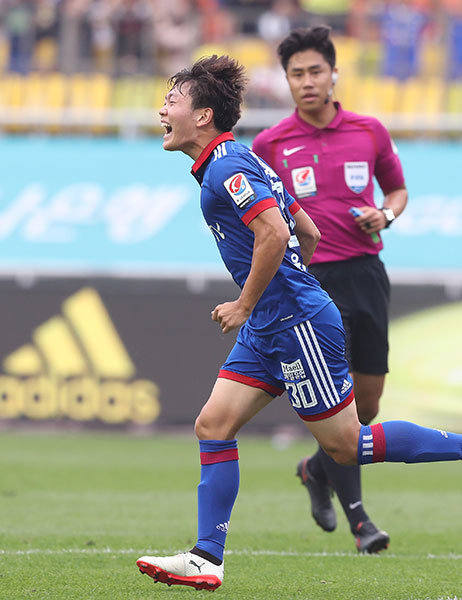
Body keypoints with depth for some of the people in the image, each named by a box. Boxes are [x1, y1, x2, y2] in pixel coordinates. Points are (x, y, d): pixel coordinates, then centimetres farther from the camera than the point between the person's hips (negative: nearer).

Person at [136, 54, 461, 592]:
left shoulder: (226, 167, -15)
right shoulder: (241, 162, 16)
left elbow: (275, 232, -27)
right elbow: (308, 233, 21)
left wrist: (245, 305, -18)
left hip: (298, 324, -10)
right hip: (268, 327, 10)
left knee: (345, 444, -4)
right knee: (213, 425, 2)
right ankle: (206, 559, 1)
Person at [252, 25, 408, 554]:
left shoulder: (369, 132, 6)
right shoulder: (270, 145, 0)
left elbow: (397, 189, 19)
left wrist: (386, 214, -2)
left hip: (365, 272, 3)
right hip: (311, 282, -3)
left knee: (368, 404, 6)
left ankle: (317, 469, 35)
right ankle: (358, 518, -7)